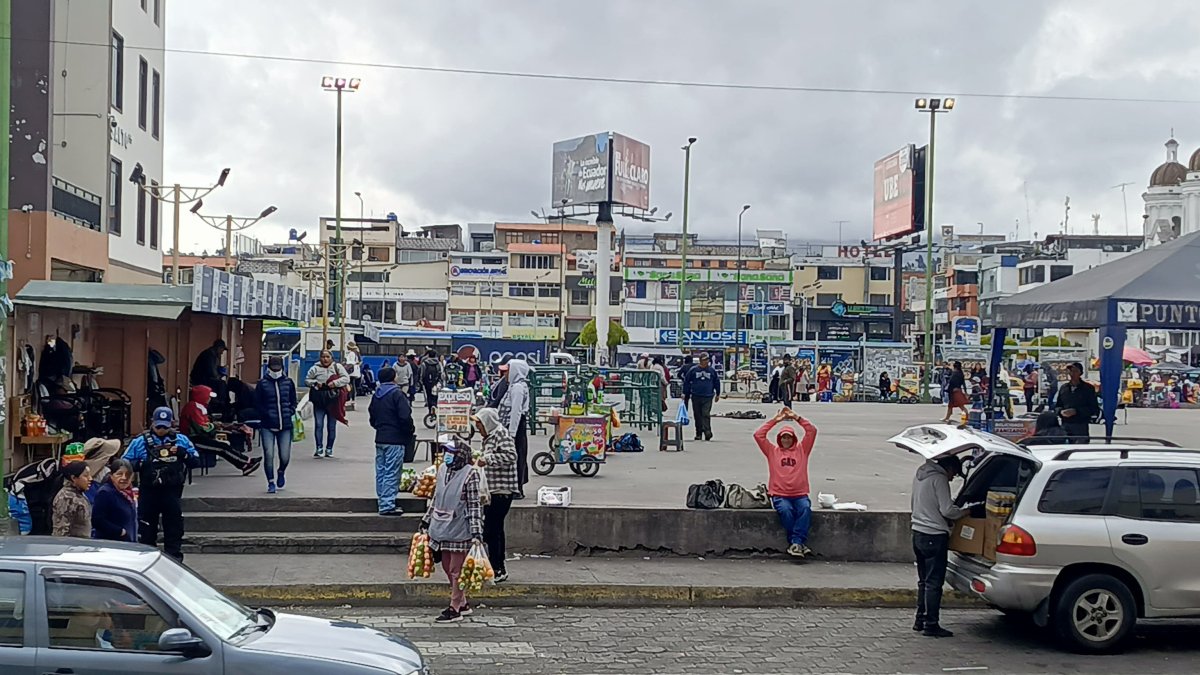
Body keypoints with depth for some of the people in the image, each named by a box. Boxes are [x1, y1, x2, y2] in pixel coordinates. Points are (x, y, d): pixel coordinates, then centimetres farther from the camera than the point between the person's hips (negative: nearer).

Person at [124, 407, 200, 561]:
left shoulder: (181, 440, 3)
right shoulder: (140, 442, -1)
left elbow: (196, 461, 4)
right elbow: (125, 463, -1)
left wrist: (183, 454, -14)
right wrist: (140, 464, -19)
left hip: (172, 492, 1)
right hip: (148, 492, -1)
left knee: (174, 528, 7)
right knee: (147, 530, 7)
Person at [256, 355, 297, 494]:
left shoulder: (288, 382, 7)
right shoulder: (262, 384, 0)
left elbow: (293, 402, 16)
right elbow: (257, 404, 3)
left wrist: (290, 413, 2)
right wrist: (266, 415, -7)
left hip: (285, 426, 1)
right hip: (267, 426, -1)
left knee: (285, 457, 0)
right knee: (268, 455, -6)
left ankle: (281, 472, 34)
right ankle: (271, 483, 9)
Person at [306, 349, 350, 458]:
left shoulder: (337, 367, 1)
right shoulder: (315, 368, 3)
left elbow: (346, 378, -3)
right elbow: (307, 380, 9)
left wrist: (335, 383, -17)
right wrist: (315, 383, -10)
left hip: (333, 401, 0)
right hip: (319, 401, 0)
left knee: (332, 426, 6)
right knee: (318, 425, -4)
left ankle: (329, 449, 16)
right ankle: (319, 448, 0)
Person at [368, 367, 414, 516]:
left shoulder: (375, 396, 12)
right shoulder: (396, 394, -12)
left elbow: (372, 419, 19)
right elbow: (405, 417, -19)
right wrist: (411, 431, -4)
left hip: (380, 438, 8)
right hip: (395, 439, -8)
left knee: (381, 471, 12)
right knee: (392, 473, -6)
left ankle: (383, 502, 18)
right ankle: (387, 505, -8)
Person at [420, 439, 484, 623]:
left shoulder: (470, 474, -13)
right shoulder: (442, 469, 7)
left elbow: (475, 505, -13)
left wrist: (476, 533, -17)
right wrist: (426, 521, 18)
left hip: (460, 530, -7)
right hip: (443, 527, 7)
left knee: (456, 570, 1)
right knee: (447, 567, 14)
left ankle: (455, 609, 12)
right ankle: (463, 604, 27)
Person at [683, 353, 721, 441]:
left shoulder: (712, 370, 6)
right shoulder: (693, 370, 3)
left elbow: (717, 382, 16)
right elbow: (687, 382, 9)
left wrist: (718, 394, 18)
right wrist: (684, 393, 8)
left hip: (708, 397, -1)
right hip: (696, 396, 1)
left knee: (706, 414, -12)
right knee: (697, 416, 6)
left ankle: (707, 432, -16)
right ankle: (698, 433, 15)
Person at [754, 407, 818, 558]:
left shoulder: (801, 450, 16)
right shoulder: (772, 451, 14)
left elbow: (812, 431, 8)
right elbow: (758, 435, 5)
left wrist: (796, 418, 5)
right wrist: (775, 420, 6)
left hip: (800, 494, 1)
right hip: (779, 495, -1)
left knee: (805, 509, -30)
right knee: (786, 510, -32)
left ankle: (796, 542, -34)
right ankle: (799, 544, -26)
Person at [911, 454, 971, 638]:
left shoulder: (920, 475, 14)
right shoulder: (939, 479, -13)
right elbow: (947, 510, -18)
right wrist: (965, 511, 0)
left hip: (918, 533, 9)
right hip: (934, 536, -9)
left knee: (924, 580, 16)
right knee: (934, 582, -5)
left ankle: (920, 620, 20)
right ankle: (931, 625, -3)